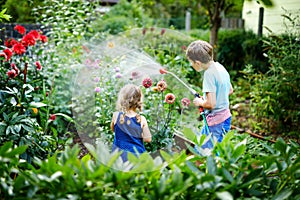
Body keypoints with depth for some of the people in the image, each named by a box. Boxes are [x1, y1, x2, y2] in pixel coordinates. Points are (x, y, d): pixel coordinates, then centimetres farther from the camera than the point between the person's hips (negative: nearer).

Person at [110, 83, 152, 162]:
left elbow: (113, 129, 11)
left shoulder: (116, 116, -11)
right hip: (137, 154, -1)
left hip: (119, 154, 1)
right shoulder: (141, 120, -15)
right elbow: (148, 139, -6)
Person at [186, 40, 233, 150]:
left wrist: (200, 102, -5)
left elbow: (211, 103, -25)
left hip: (215, 121, -9)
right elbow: (230, 90, 17)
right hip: (225, 117, 9)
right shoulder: (219, 66, 4)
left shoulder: (209, 73, -22)